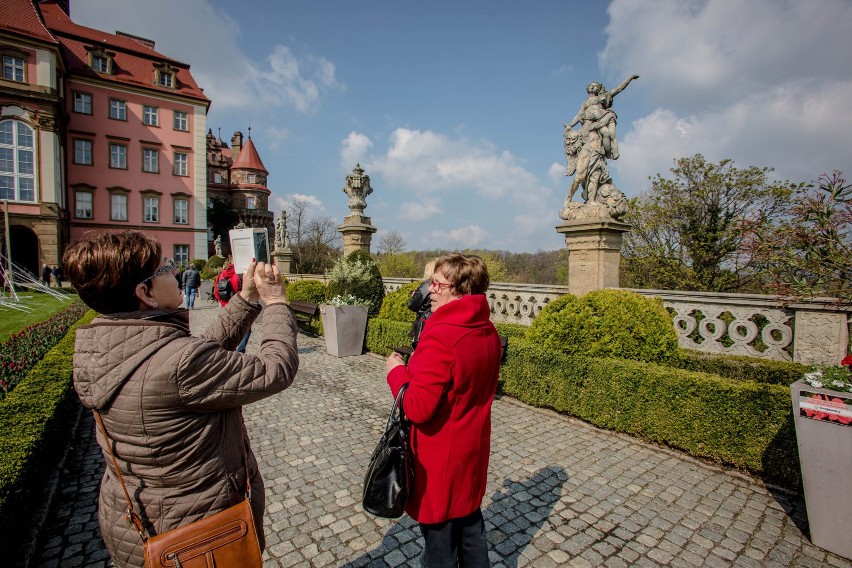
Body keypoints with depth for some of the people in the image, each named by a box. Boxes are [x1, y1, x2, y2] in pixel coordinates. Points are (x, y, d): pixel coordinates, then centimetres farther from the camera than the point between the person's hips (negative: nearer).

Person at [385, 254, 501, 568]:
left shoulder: (440, 336, -29)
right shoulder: (488, 332, -3)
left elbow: (418, 408, -28)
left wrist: (397, 371, -12)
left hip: (441, 457, -7)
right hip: (472, 450, 8)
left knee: (439, 541, 14)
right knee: (470, 525, 26)